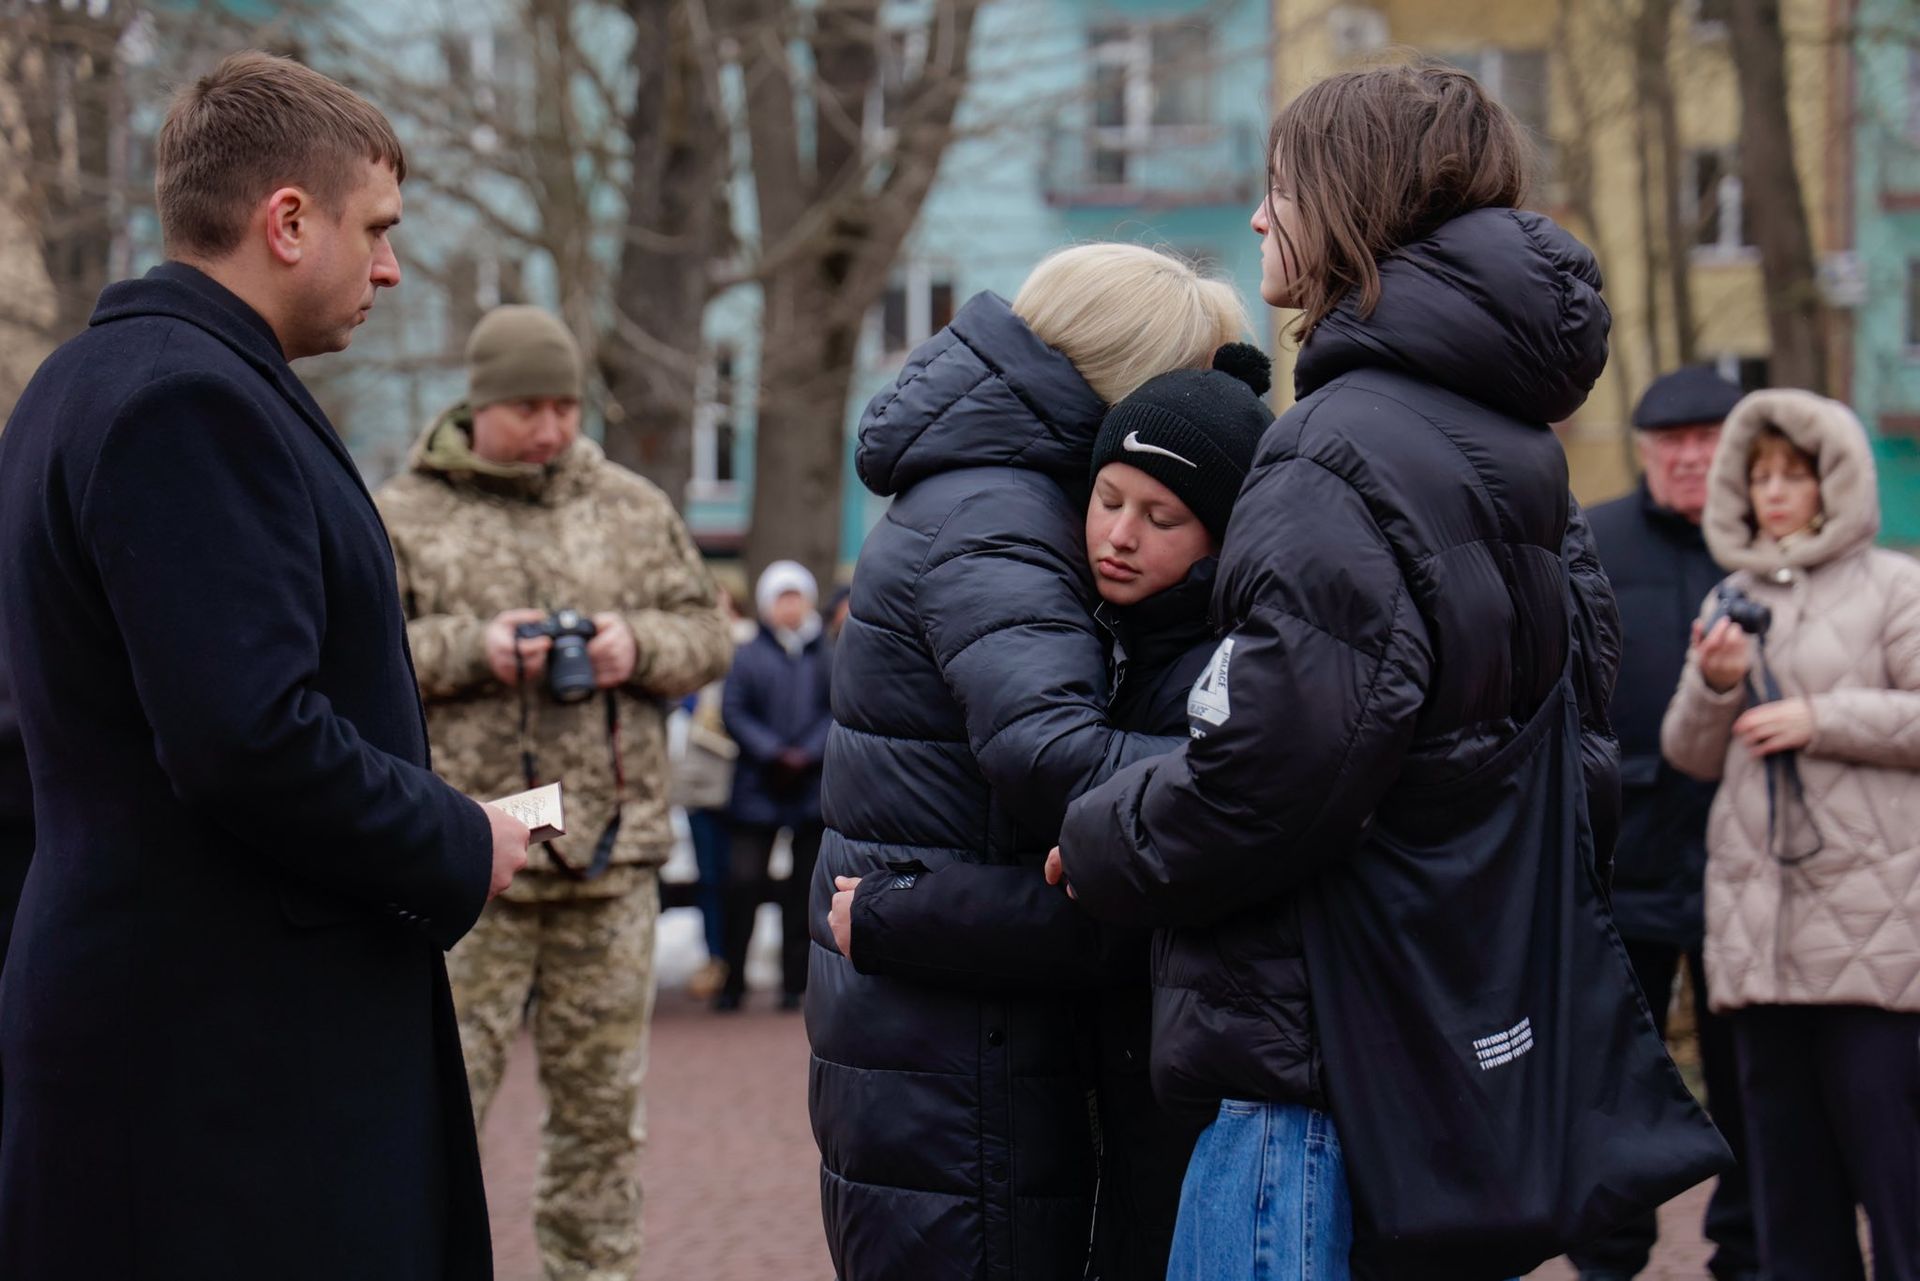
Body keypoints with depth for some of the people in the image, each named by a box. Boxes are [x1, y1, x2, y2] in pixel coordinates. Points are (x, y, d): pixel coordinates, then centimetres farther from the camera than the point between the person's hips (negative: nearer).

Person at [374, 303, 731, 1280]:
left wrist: (640, 645, -7)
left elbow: (706, 635, 15)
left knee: (602, 1098, 10)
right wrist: (466, 649, -15)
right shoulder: (402, 518, 2)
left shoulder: (635, 510, 12)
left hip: (613, 852, 4)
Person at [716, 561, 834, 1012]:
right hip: (758, 788, -2)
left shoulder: (827, 657, 6)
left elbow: (841, 711, 1)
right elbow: (732, 711, -2)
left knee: (804, 889, 5)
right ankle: (732, 982, 2)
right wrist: (772, 753, -12)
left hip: (813, 785, 2)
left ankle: (795, 982, 11)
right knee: (743, 881, -7)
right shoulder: (748, 655, 2)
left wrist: (807, 753, -13)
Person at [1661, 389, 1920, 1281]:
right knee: (1786, 1164, 9)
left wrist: (1823, 719, -13)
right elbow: (1692, 756, 16)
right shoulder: (1733, 600, 17)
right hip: (1759, 925, 6)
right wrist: (1712, 685, -3)